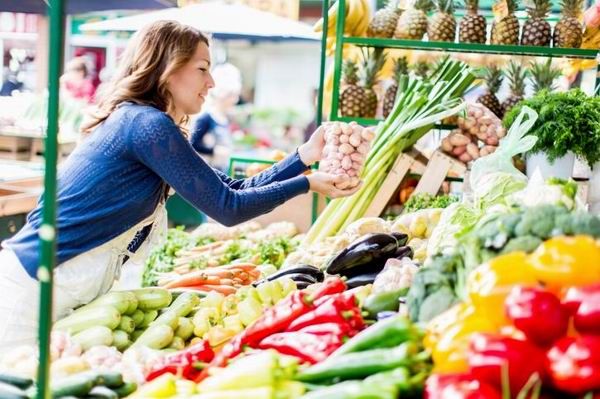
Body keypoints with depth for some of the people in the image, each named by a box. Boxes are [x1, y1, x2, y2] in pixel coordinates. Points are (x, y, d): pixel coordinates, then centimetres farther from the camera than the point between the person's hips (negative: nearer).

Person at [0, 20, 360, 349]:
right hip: (32, 290, -9)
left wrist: (304, 156, 8)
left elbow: (233, 189, 12)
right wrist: (306, 184, -6)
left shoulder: (141, 123, 12)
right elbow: (227, 207, -16)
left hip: (66, 292, 9)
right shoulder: (148, 124, -18)